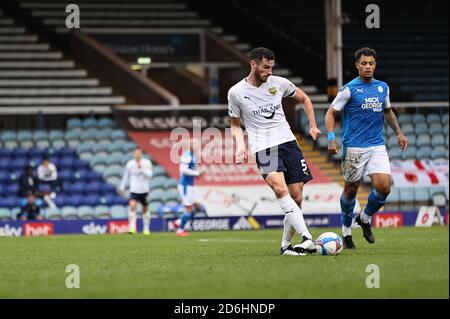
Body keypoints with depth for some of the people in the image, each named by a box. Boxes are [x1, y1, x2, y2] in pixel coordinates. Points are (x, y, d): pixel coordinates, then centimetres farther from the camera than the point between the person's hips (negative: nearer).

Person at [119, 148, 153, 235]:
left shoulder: (147, 163, -6)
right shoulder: (130, 164, 0)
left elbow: (149, 175, -17)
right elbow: (126, 175, 11)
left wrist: (141, 168, -27)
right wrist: (122, 187, 15)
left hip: (144, 190, 0)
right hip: (134, 190, 0)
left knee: (145, 209, 11)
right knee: (132, 206, -21)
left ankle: (146, 229, 27)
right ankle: (132, 227, -22)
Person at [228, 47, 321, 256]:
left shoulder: (279, 83, 7)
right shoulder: (236, 92, 1)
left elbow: (303, 98, 24)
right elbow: (235, 124, 13)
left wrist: (313, 126, 17)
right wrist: (240, 144, -5)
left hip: (288, 143, 4)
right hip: (263, 149, -4)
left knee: (296, 197, -1)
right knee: (280, 189, -28)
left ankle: (286, 245, 15)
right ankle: (308, 239, -37)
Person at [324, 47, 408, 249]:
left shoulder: (383, 87, 11)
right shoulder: (349, 89, -5)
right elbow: (331, 113, -2)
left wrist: (398, 132, 17)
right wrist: (331, 138, -15)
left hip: (377, 146, 4)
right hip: (354, 148, -4)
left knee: (384, 187, -12)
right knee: (351, 190, 4)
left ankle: (365, 219, 16)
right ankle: (347, 231, 25)